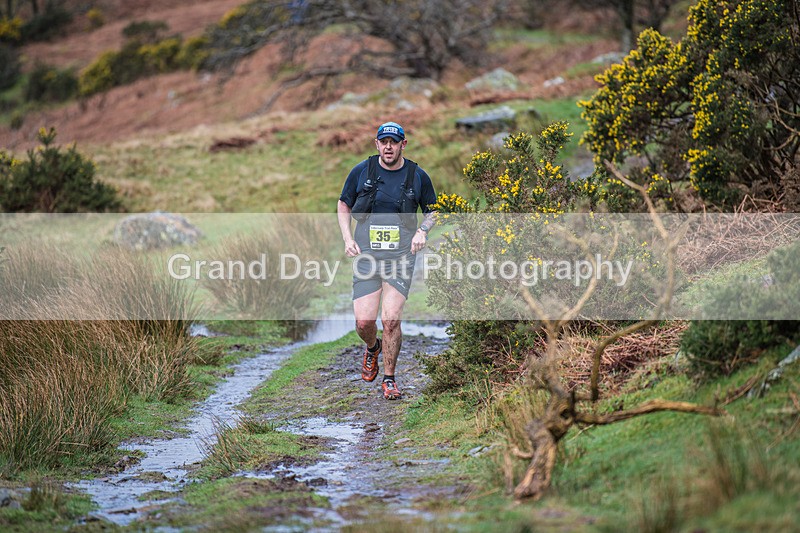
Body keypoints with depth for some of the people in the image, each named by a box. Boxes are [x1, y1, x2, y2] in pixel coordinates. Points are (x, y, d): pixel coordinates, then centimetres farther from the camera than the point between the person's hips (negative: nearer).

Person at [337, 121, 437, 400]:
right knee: (364, 322, -5)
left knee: (391, 320, -12)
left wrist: (422, 231, -4)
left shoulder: (418, 176, 2)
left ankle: (389, 380, 5)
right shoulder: (361, 171, 1)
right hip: (366, 258, 1)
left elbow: (432, 211, 16)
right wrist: (348, 239, 0)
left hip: (400, 258, -1)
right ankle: (372, 348, 33)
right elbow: (343, 205, 13)